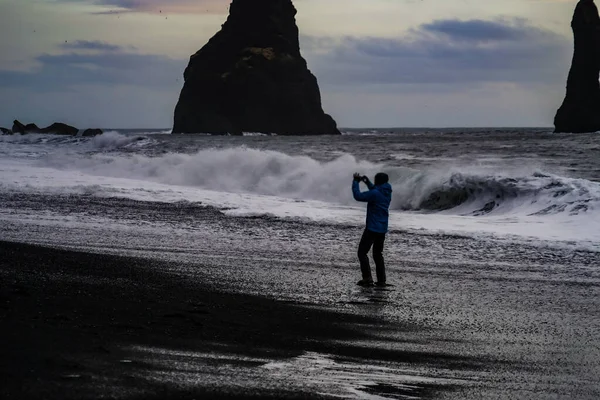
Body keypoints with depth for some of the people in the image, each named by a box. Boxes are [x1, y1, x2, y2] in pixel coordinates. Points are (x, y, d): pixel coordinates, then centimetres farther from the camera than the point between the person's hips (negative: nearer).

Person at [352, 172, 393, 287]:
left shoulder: (375, 194, -19)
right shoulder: (387, 193, 7)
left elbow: (358, 196, -17)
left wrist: (356, 182, -5)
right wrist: (367, 182, 21)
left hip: (372, 229, -8)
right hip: (383, 229, 8)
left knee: (362, 252, -3)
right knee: (378, 254, 16)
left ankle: (367, 278, -13)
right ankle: (381, 280, 11)